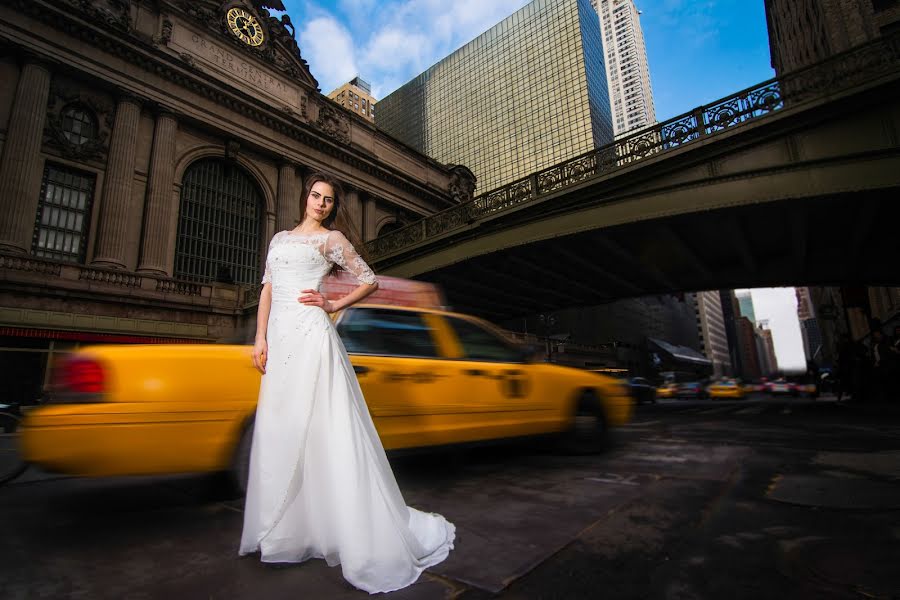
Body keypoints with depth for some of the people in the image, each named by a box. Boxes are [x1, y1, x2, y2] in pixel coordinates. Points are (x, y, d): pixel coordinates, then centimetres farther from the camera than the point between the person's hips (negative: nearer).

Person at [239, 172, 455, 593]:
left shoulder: (332, 238, 6)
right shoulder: (279, 239, 22)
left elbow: (370, 281, 5)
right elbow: (267, 290, 17)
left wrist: (333, 305, -4)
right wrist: (260, 338, 7)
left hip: (311, 336, -6)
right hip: (280, 338, 6)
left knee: (321, 427, -8)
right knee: (278, 430, 10)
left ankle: (358, 533, 2)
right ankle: (283, 528, 25)